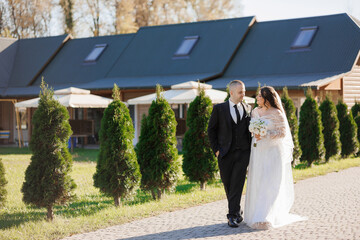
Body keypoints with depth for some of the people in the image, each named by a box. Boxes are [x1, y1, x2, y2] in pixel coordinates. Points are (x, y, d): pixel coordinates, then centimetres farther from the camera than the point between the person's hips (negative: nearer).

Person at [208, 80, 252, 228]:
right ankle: (237, 212, 26)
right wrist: (216, 149, -3)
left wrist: (251, 147, 5)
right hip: (225, 154, 0)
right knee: (227, 184, 8)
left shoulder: (247, 108, 8)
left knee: (237, 184, -9)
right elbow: (211, 130, 4)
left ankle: (233, 216, -7)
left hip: (243, 153, 0)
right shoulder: (219, 109, 0)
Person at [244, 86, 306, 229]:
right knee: (256, 184, 6)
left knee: (270, 184, -9)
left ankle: (266, 218, -10)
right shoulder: (255, 112, 11)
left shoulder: (277, 114, -8)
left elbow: (283, 132, -10)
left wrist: (265, 135, -19)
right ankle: (255, 213, 15)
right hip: (257, 152, 6)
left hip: (272, 152, -6)